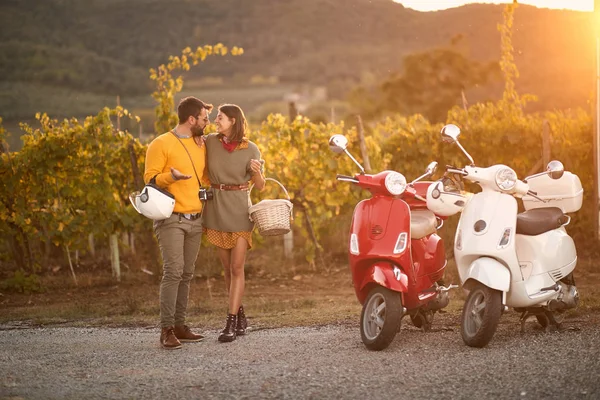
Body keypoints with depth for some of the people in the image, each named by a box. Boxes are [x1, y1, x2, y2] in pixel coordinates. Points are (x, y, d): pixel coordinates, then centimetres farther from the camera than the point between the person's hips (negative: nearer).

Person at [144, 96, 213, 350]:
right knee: (173, 271, -16)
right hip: (171, 219, -7)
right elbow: (150, 178, -10)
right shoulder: (161, 144, -6)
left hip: (195, 220, 7)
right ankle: (167, 330, -14)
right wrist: (171, 176, -26)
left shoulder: (200, 145, 14)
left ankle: (179, 325, 12)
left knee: (186, 274, 7)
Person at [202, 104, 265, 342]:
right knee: (227, 269, 10)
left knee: (237, 268, -6)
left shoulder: (250, 150, -6)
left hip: (239, 212, -3)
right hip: (216, 210, 3)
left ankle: (231, 323, -6)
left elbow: (260, 186, -1)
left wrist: (256, 171, -20)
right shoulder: (210, 142, -1)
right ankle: (240, 316, 24)